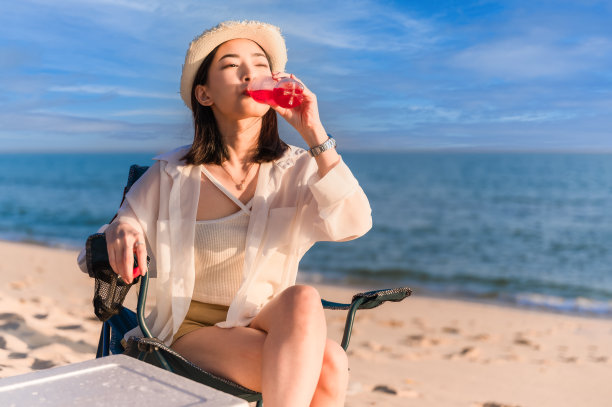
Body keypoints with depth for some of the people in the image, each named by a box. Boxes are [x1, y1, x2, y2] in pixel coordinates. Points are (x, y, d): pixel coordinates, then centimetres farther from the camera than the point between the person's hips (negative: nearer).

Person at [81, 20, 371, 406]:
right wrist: (118, 234, -23)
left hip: (269, 327, 3)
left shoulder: (297, 169, 1)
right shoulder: (171, 175, -3)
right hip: (192, 331, -3)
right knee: (326, 364, -29)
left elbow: (354, 223, -18)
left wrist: (314, 132, -22)